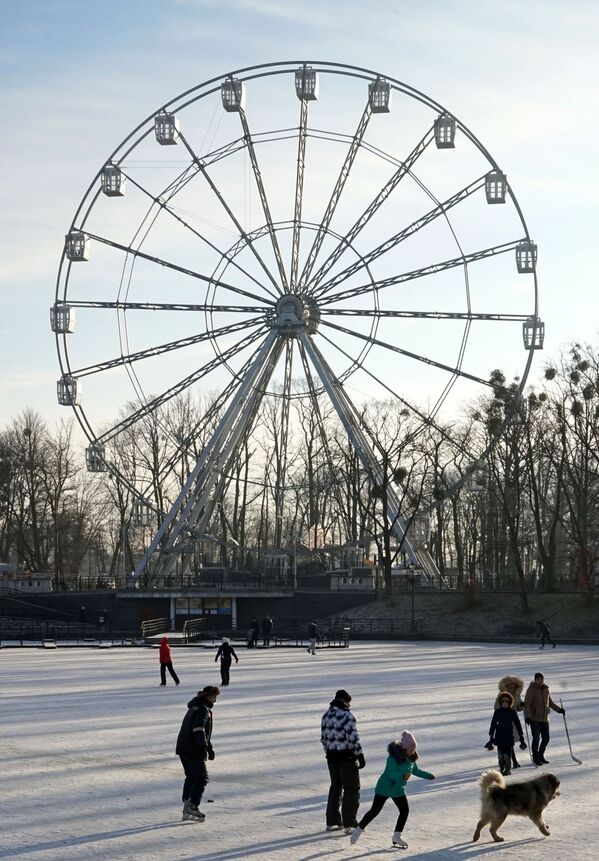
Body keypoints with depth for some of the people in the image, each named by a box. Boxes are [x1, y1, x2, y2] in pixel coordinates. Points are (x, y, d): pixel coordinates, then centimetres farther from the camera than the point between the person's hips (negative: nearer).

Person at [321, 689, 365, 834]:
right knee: (352, 789, 3)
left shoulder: (326, 715, 8)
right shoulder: (346, 716, -17)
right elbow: (353, 738, -20)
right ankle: (349, 825, 1)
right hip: (347, 757, -7)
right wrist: (360, 756, -14)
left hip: (332, 757, 7)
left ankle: (332, 822, 24)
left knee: (335, 788, 19)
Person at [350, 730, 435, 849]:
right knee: (375, 810, -4)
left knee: (405, 810, -1)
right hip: (385, 787, -7)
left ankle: (397, 836, 11)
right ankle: (359, 830, 12)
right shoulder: (393, 757, -26)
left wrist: (429, 776, 14)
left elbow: (416, 770, 16)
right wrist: (403, 775, -49)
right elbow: (392, 774, -34)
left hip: (398, 789, 7)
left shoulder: (411, 758, -2)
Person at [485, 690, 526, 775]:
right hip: (499, 736, 1)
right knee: (500, 754, 2)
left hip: (509, 736, -1)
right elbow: (493, 724, 5)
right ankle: (501, 769, 15)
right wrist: (491, 737, 3)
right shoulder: (497, 712, 1)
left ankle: (507, 769, 5)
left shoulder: (512, 712, 0)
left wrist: (521, 737, 6)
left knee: (508, 754, -6)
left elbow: (517, 724, 6)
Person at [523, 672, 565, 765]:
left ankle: (541, 756, 25)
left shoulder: (546, 689, 8)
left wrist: (559, 709, 14)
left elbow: (550, 702, 22)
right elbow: (526, 704, -16)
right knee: (536, 738, -8)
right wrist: (527, 716, -27)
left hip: (544, 719, 6)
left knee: (546, 738, 8)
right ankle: (536, 758, 8)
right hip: (534, 719, -6)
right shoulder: (531, 690, -11)